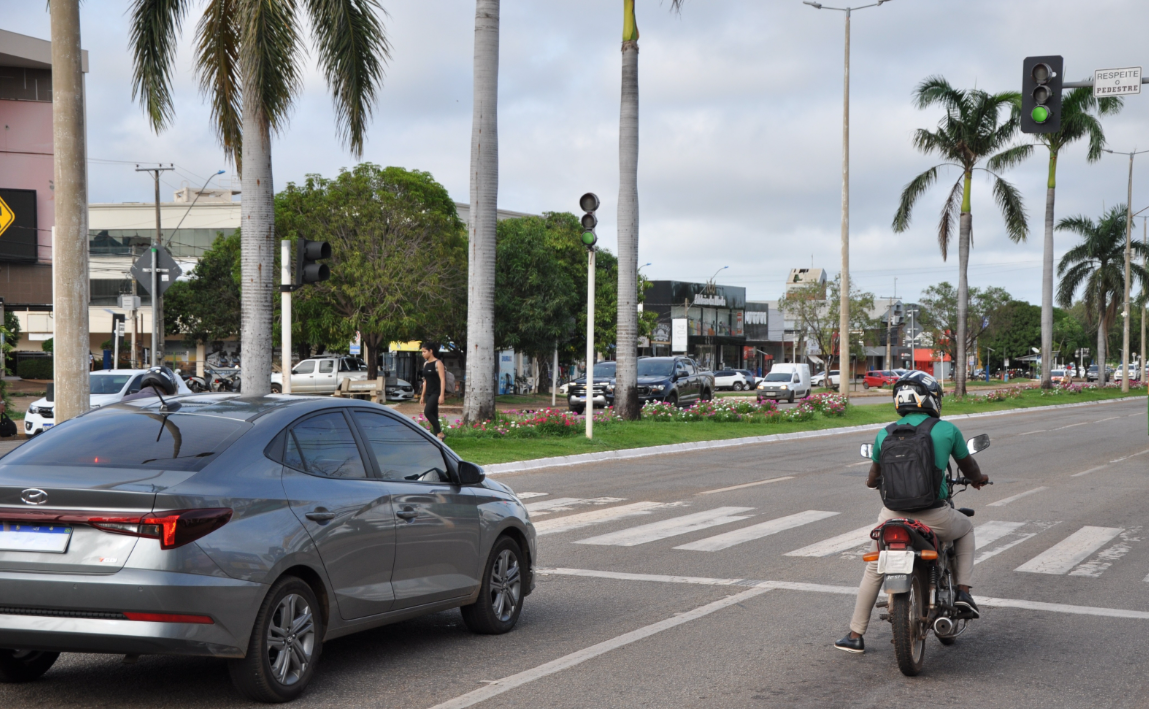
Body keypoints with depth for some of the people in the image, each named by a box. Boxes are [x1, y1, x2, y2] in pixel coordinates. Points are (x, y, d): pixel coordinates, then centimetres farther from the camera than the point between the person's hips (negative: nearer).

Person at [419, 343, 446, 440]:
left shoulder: (438, 363, -8)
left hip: (436, 393, -8)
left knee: (427, 412, -21)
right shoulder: (425, 364, 14)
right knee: (433, 415, 5)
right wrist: (422, 396, 19)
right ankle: (438, 438, 7)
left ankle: (440, 433, -13)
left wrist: (442, 395, -20)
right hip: (428, 393, 8)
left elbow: (442, 379, -13)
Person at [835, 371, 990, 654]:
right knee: (965, 528, 32)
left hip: (892, 517, 2)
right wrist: (978, 479, 37)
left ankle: (855, 635, 26)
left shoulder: (885, 434, 4)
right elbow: (969, 468, 13)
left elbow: (873, 478, 19)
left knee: (874, 569, 25)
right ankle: (963, 591, 18)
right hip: (934, 518, -2)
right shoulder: (947, 430, -2)